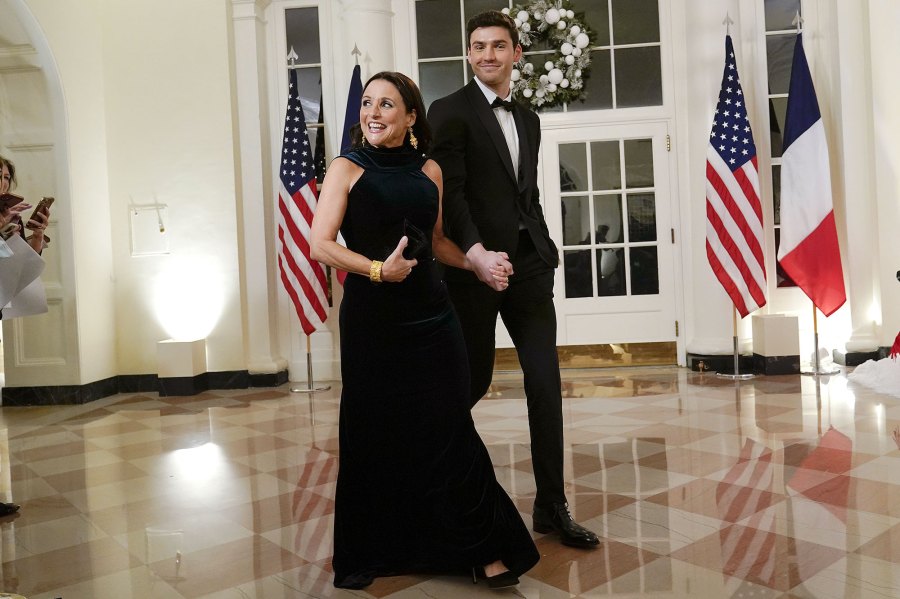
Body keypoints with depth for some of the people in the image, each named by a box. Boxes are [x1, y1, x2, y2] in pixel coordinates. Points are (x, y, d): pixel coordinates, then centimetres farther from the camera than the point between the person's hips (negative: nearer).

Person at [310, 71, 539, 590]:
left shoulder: (428, 170, 9)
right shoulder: (348, 169, -1)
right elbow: (320, 244, -9)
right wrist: (376, 269, -21)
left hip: (431, 315, 2)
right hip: (372, 318, -2)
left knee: (449, 429, 3)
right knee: (376, 435, 7)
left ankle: (485, 550, 15)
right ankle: (368, 554, 27)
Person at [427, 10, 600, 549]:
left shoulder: (529, 120, 19)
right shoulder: (450, 111, -1)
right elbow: (449, 192, -11)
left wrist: (547, 250, 11)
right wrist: (476, 252, -25)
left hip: (528, 265, 5)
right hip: (476, 266, -5)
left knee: (546, 382, 1)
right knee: (475, 379, 5)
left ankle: (552, 506, 10)